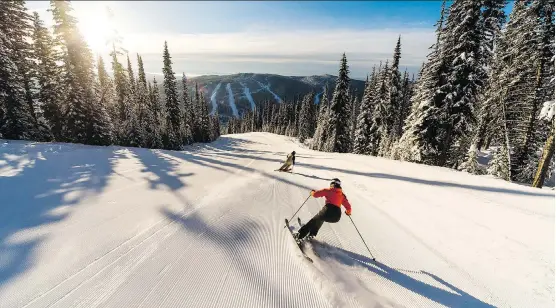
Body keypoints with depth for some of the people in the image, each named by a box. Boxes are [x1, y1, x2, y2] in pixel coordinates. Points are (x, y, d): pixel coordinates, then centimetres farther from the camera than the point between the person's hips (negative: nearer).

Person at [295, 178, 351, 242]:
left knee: (314, 221, 15)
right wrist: (348, 212, 38)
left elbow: (315, 194, 5)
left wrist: (312, 192, 28)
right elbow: (348, 207, 17)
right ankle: (312, 234, 28)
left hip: (327, 211, -4)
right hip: (336, 217, 4)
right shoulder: (342, 195, 19)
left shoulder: (328, 191, 8)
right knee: (320, 218, 32)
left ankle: (300, 236, 9)